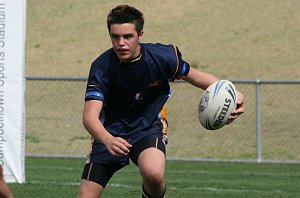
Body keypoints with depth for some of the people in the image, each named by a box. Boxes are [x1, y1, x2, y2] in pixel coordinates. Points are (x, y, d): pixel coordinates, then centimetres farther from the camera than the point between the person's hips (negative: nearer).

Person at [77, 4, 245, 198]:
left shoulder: (162, 57, -19)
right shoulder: (102, 67, -22)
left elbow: (193, 75, -1)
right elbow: (90, 115, -31)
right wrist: (107, 140, -53)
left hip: (148, 127, -1)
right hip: (110, 132, 1)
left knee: (153, 173, -34)